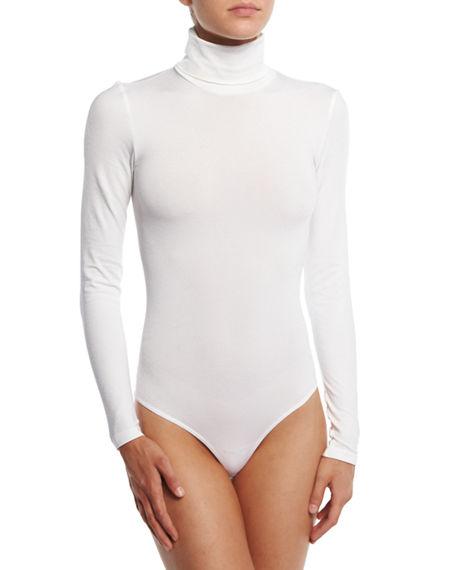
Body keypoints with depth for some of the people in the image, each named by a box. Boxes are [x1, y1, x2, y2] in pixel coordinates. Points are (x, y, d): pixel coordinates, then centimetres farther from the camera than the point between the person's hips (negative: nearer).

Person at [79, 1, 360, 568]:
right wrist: (127, 436, -7)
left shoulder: (320, 110, -1)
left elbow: (328, 281, 2)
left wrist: (345, 436, 1)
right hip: (175, 420, -2)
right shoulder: (124, 110, -7)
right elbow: (99, 279, -4)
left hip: (288, 416, 2)